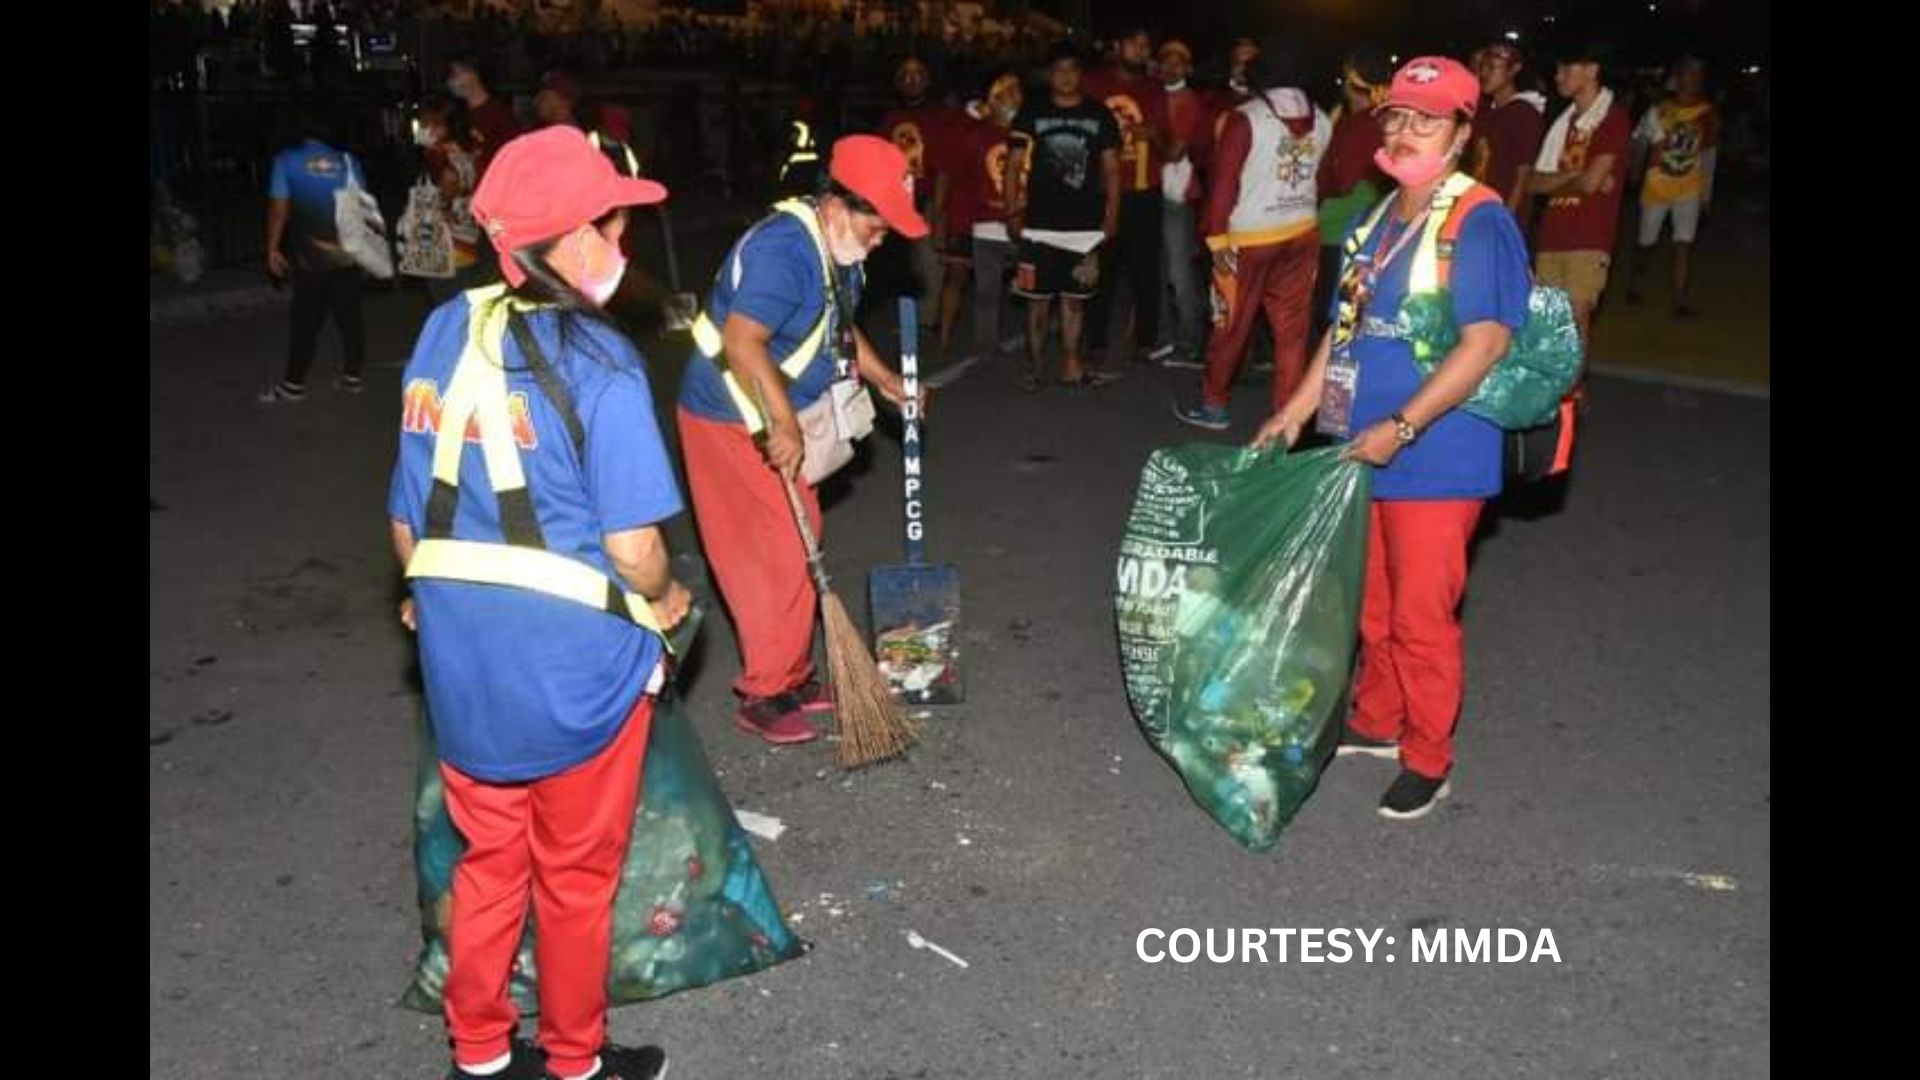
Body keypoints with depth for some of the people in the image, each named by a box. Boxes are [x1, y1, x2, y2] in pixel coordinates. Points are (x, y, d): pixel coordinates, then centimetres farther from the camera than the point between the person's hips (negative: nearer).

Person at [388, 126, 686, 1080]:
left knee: (487, 860, 23)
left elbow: (407, 516, 4)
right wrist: (664, 600, 0)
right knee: (576, 876, 16)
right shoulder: (596, 359, -19)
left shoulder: (444, 332, -1)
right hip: (577, 657, -5)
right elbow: (632, 545, -21)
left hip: (460, 653, 5)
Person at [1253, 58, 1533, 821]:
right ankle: (1377, 722, 39)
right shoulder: (1375, 223, 10)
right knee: (1374, 605, 20)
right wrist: (1297, 410, 11)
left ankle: (1428, 760, 20)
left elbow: (1485, 344, -21)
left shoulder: (1478, 223, -15)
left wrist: (1400, 429, -22)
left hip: (1436, 462, -7)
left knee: (1421, 616, 2)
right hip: (1363, 452, 8)